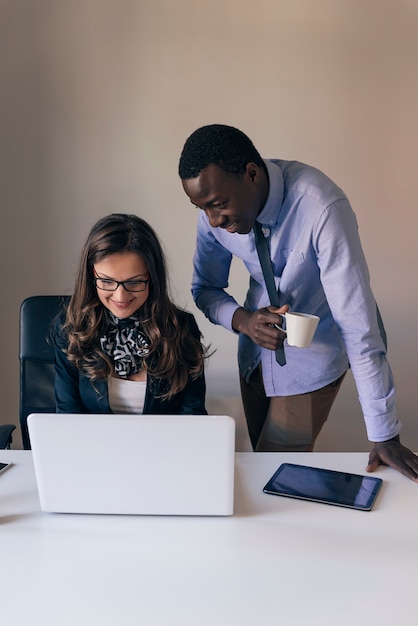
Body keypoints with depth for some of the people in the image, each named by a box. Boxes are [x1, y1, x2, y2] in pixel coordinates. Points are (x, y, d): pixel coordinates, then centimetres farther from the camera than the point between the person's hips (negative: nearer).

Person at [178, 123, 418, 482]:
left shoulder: (321, 208, -33)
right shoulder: (216, 206, -15)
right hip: (255, 353, 5)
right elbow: (205, 289, -1)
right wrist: (242, 320, -24)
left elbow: (358, 325, -31)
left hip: (310, 361, -5)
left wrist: (384, 436, -24)